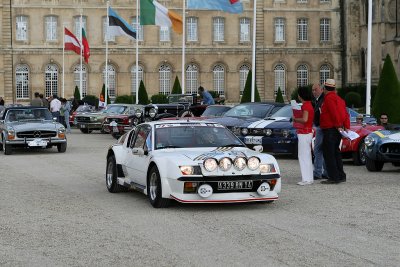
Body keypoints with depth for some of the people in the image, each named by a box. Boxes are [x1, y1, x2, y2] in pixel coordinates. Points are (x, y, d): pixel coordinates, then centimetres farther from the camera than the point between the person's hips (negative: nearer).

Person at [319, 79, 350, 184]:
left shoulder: (329, 98, -11)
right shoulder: (338, 98, 18)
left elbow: (334, 112, -23)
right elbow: (345, 114, 14)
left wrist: (338, 125, -20)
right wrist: (346, 127, 9)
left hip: (330, 130, -10)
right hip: (337, 130, 10)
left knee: (328, 154, -6)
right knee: (335, 153, 16)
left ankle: (334, 177, -9)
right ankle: (341, 176, 19)